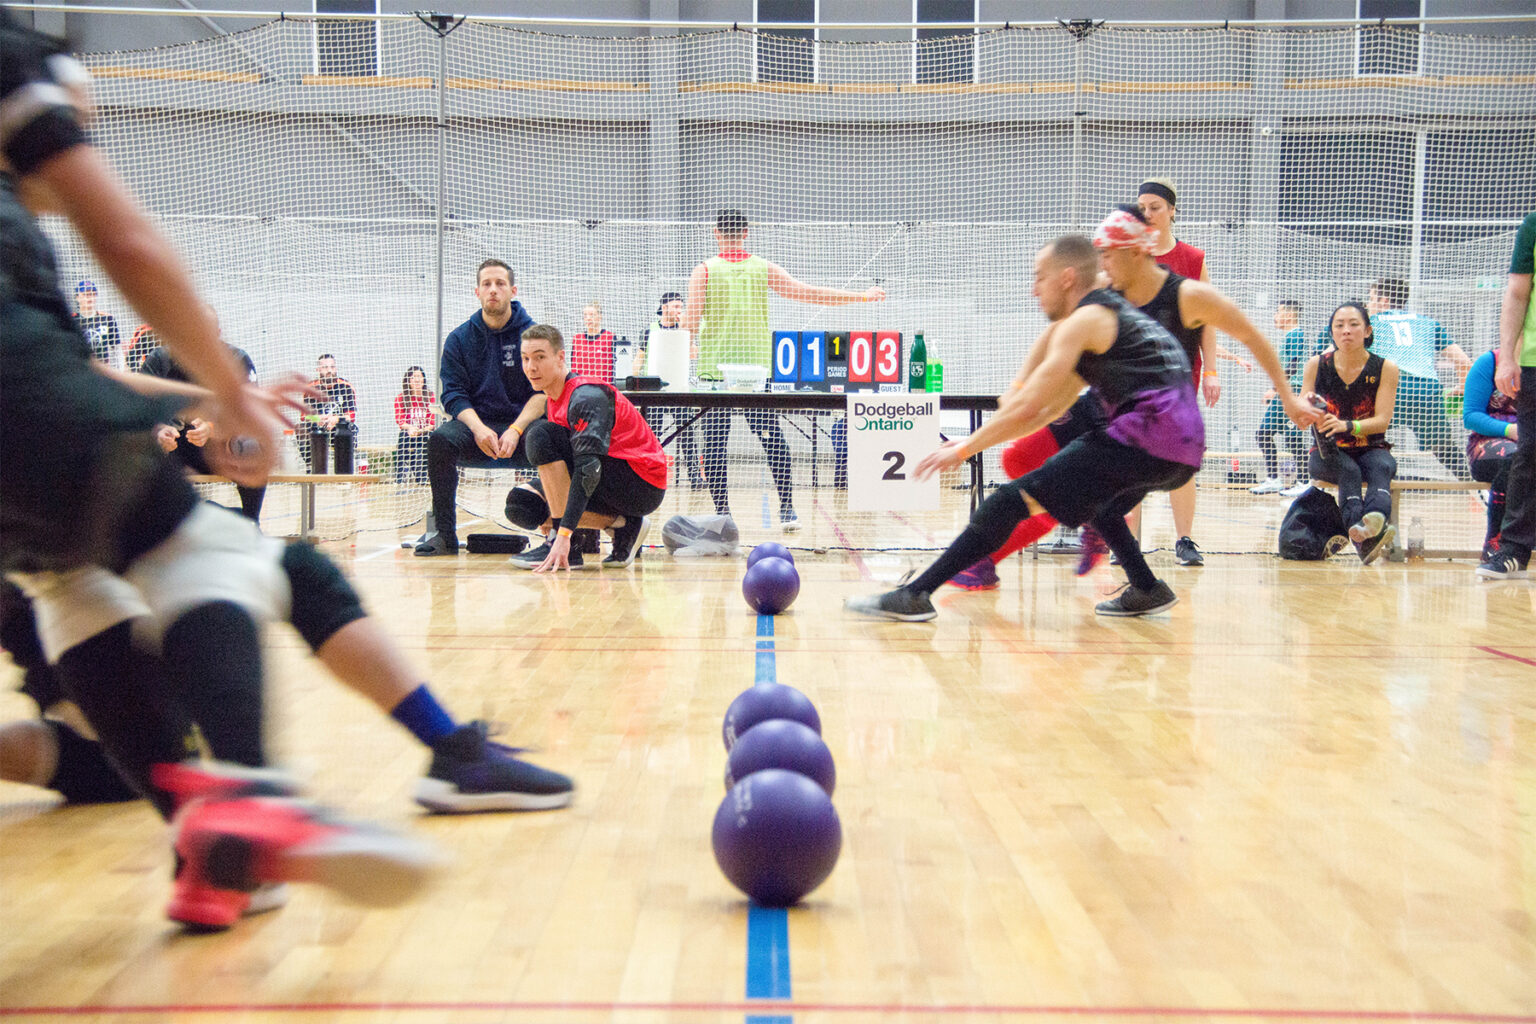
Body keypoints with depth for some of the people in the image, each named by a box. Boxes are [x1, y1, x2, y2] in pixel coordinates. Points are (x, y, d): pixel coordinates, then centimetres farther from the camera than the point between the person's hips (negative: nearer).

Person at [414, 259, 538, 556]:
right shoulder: (459, 338, 10)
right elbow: (454, 394, 3)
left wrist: (516, 431, -21)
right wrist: (478, 428, -18)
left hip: (523, 424, -2)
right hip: (475, 424, 2)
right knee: (440, 438, -30)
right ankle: (444, 533, -21)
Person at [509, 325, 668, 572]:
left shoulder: (587, 396, -19)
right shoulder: (552, 401, 10)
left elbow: (589, 467, -31)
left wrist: (564, 535, -37)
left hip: (643, 485, -9)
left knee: (541, 434, -21)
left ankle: (562, 546, -21)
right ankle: (622, 525, 1)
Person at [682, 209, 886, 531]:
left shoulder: (704, 270, -1)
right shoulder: (763, 268, 4)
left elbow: (691, 320, -8)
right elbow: (809, 293, 4)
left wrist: (690, 336, 15)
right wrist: (861, 296, 10)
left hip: (714, 368, -1)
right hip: (756, 367, 2)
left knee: (715, 442, 3)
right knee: (772, 439, 5)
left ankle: (722, 511, 1)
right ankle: (788, 510, 4)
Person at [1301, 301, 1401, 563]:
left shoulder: (1385, 368, -1)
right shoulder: (1316, 366, 1)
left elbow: (1382, 421, -9)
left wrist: (1346, 425, -29)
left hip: (1371, 449, 1)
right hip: (1328, 451, 0)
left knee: (1381, 467, -34)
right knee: (1349, 471, -34)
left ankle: (1375, 517, -67)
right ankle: (1363, 538, -61)